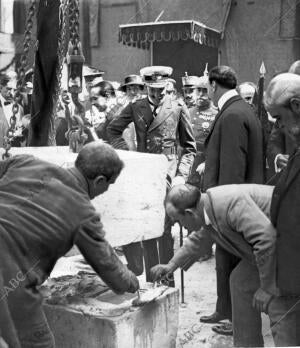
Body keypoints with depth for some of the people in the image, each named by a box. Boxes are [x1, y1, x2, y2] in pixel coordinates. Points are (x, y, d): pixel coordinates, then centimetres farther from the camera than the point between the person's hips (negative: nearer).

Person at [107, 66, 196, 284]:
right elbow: (113, 130, 17)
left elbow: (190, 147, 7)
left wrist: (181, 175, -4)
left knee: (164, 231, -1)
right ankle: (150, 280, 17)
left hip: (167, 175, -2)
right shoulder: (135, 108, 8)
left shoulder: (178, 108, 3)